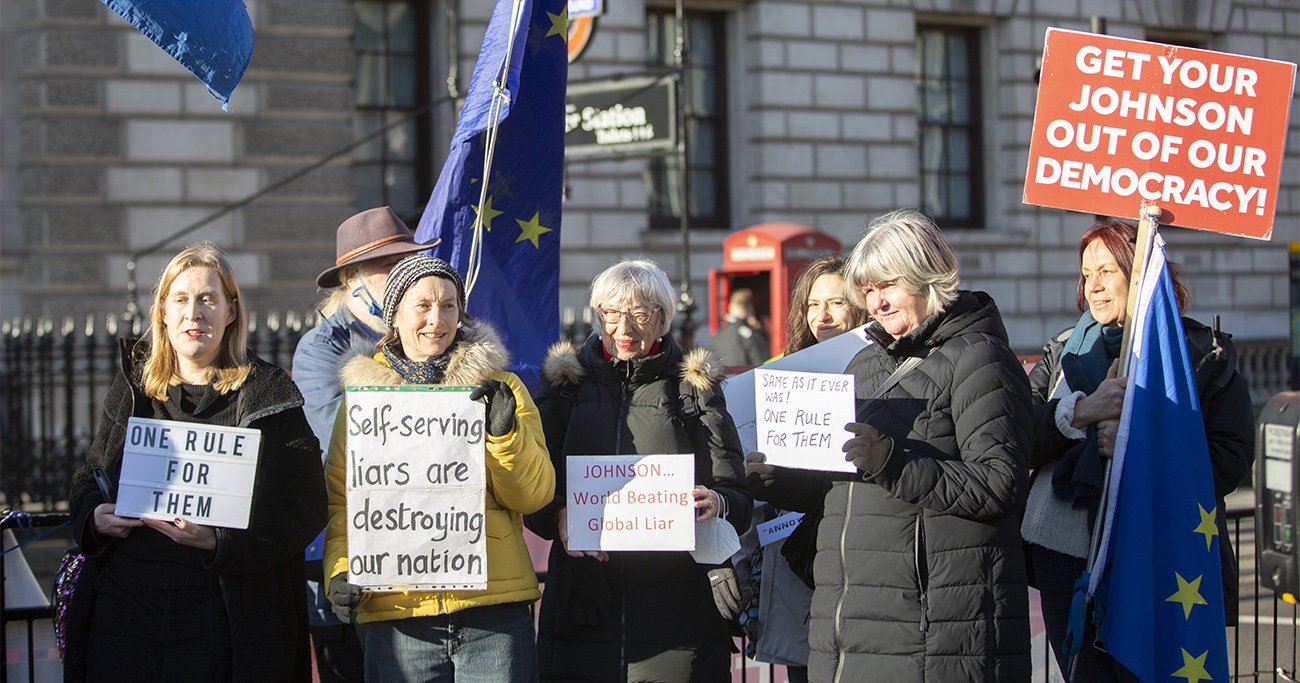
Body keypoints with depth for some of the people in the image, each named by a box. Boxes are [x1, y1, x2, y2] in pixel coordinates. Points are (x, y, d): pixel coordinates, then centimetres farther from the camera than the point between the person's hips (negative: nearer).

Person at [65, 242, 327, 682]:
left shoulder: (266, 397, -2)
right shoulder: (132, 388, 12)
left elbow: (304, 509, -9)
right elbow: (89, 477, 21)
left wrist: (218, 541, -23)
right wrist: (93, 517, -3)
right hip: (122, 608, 4)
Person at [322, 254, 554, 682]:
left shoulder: (500, 387, 10)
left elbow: (535, 495, 3)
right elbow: (343, 502, 10)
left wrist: (506, 433, -12)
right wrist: (341, 573, -4)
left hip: (495, 608, 0)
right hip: (399, 612, 0)